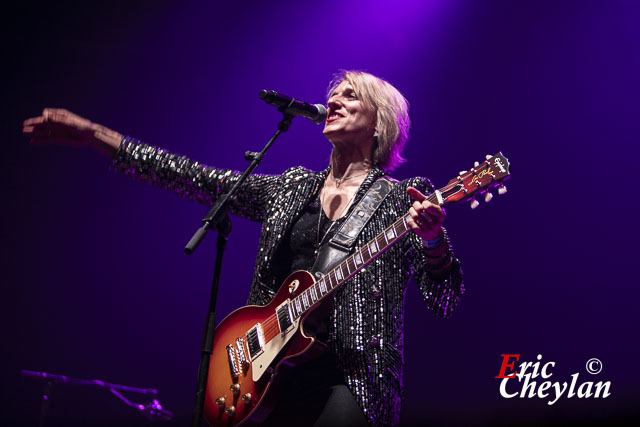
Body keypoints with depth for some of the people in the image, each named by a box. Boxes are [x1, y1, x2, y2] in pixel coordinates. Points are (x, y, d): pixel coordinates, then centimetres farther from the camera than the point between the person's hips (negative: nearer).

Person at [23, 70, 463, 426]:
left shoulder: (402, 200, 1)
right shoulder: (292, 189, 15)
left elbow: (445, 301, -6)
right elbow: (194, 178, 12)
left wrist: (432, 238, -27)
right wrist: (91, 134, 9)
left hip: (353, 379, -4)